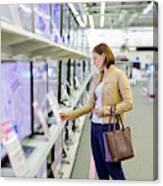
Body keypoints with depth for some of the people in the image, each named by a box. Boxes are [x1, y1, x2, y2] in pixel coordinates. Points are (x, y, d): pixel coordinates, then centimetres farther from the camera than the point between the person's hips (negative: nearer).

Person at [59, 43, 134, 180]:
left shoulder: (118, 75, -6)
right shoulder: (96, 79, 12)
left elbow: (129, 103, -11)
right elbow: (90, 105, 12)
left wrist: (106, 110, -18)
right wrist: (71, 114, 5)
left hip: (110, 126, -6)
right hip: (95, 126, 7)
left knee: (113, 167, 4)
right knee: (100, 168, 15)